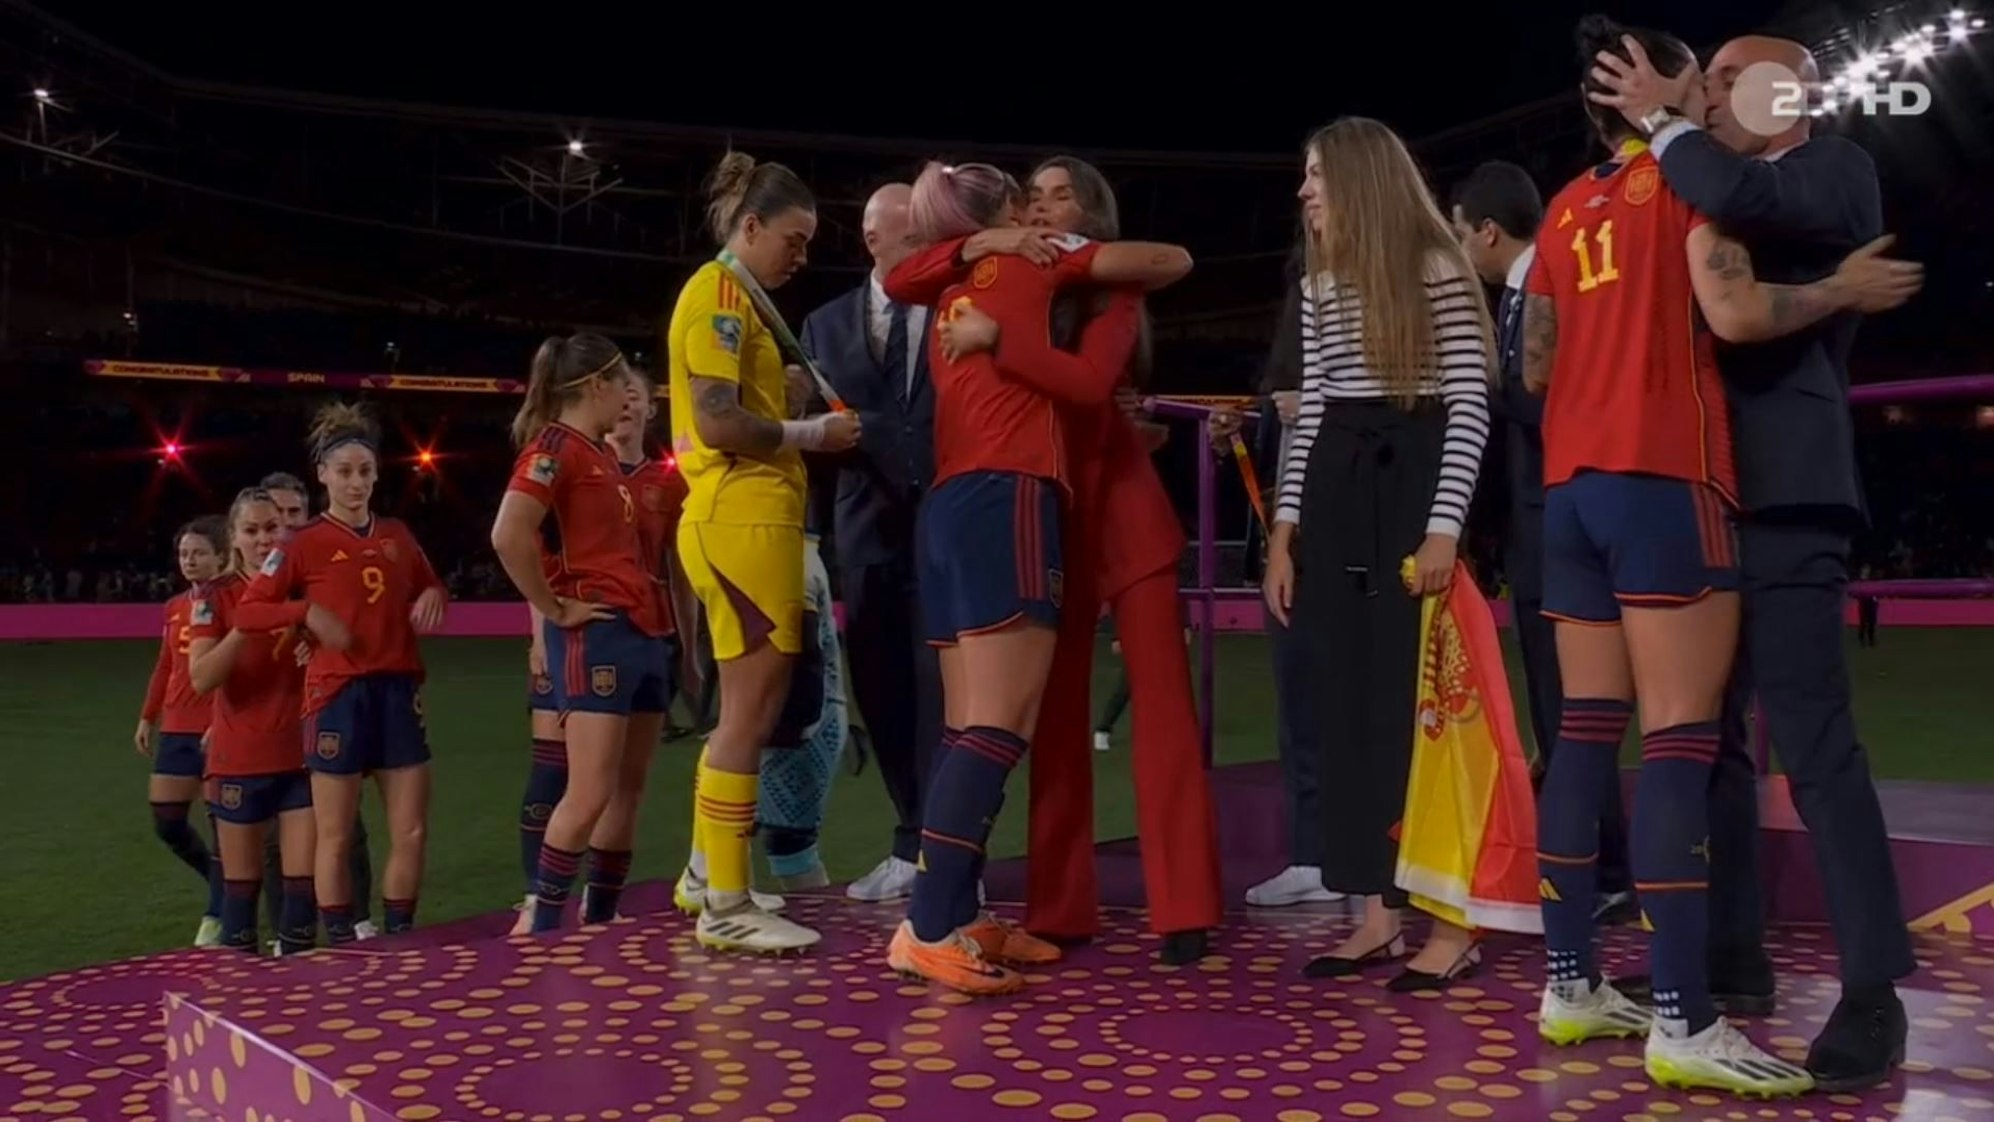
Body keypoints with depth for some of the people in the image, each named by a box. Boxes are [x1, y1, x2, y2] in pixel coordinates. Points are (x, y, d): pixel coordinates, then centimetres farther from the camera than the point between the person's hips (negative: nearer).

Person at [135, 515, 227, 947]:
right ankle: (228, 888, 29)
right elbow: (164, 667, 21)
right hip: (177, 729, 7)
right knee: (166, 822, 8)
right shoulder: (175, 608, 12)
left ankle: (216, 919, 9)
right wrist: (147, 717, 20)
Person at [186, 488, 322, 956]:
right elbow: (201, 678, -14)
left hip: (301, 758, 1)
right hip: (239, 762, -1)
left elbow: (349, 646, -15)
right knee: (242, 883, 8)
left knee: (303, 880, -1)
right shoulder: (218, 598, -2)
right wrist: (246, 624, -23)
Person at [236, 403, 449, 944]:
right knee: (336, 837, 3)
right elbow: (247, 611, -2)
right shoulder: (306, 543, -2)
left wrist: (433, 595, 3)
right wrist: (307, 612, -16)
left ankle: (397, 938, 19)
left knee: (412, 832, 5)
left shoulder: (397, 535, 11)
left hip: (398, 691, 4)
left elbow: (429, 585, 25)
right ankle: (341, 944, 14)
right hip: (338, 695, -4)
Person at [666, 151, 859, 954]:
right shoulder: (719, 292, -8)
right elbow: (716, 422, -18)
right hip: (740, 521, -10)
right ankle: (727, 908, 0)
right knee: (751, 712, -7)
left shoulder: (738, 299, 23)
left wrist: (795, 401, 6)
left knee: (748, 713, 13)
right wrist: (813, 433, -9)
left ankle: (712, 887, 20)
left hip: (751, 520, 10)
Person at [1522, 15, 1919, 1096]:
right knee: (1680, 741, -10)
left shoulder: (1566, 208, 19)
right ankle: (1684, 1023, -11)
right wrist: (1844, 290, 2)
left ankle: (1571, 984, 10)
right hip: (1663, 479, -7)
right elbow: (1734, 312, -13)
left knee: (1586, 733, 8)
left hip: (1573, 485, 7)